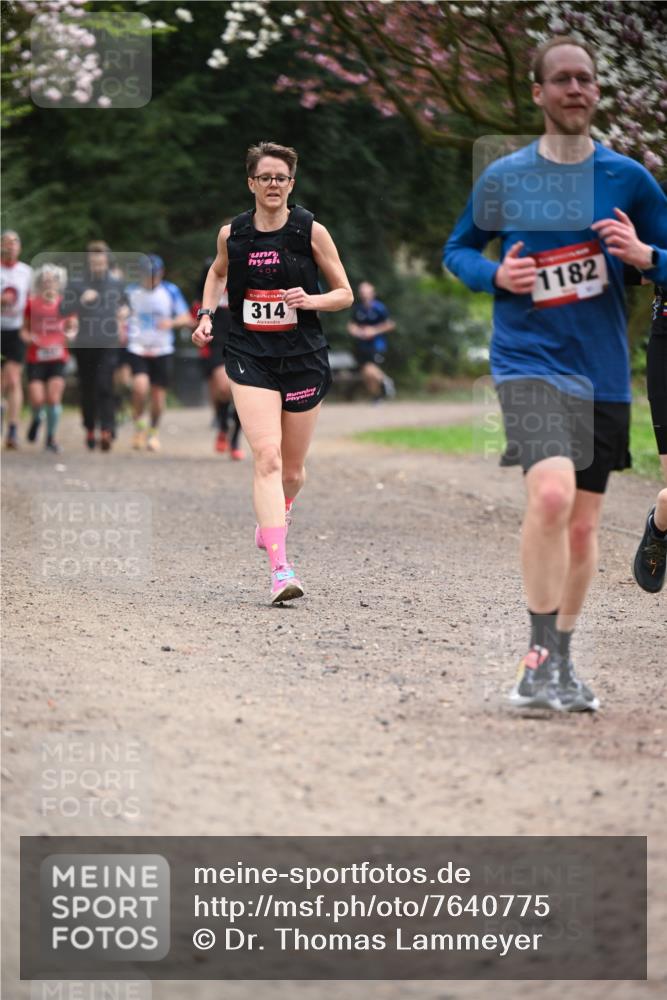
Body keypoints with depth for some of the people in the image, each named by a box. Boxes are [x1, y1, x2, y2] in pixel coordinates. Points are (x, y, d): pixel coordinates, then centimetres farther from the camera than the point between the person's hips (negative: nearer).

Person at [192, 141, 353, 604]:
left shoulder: (310, 231, -4)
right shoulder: (232, 234, 2)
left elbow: (344, 294, 2)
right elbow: (218, 272, 24)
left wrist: (310, 299, -17)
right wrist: (206, 314, 9)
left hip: (303, 358, 0)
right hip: (250, 357, 0)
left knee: (293, 468, 11)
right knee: (267, 456, -18)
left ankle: (278, 513, 48)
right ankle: (281, 568, -25)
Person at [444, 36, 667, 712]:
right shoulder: (503, 178, 1)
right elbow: (457, 250, 15)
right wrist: (495, 275, -6)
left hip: (602, 371, 3)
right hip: (528, 360, -3)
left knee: (583, 525, 9)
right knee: (551, 493, -25)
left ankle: (559, 664, 26)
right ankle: (540, 656, -15)